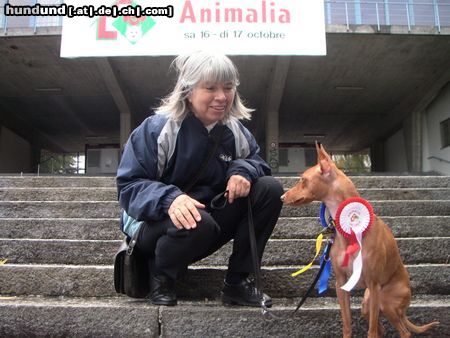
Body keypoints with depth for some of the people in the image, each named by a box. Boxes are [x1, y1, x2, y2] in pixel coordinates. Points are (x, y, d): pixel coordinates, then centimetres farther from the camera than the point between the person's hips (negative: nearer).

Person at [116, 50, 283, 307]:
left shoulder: (235, 131, -1)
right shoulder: (158, 129, -18)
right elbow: (129, 185, -19)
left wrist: (244, 170, -18)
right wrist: (169, 199, -40)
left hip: (212, 214, 6)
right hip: (154, 224, -5)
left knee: (270, 189, -12)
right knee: (198, 224, -41)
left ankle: (238, 282, -5)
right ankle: (162, 273, -4)